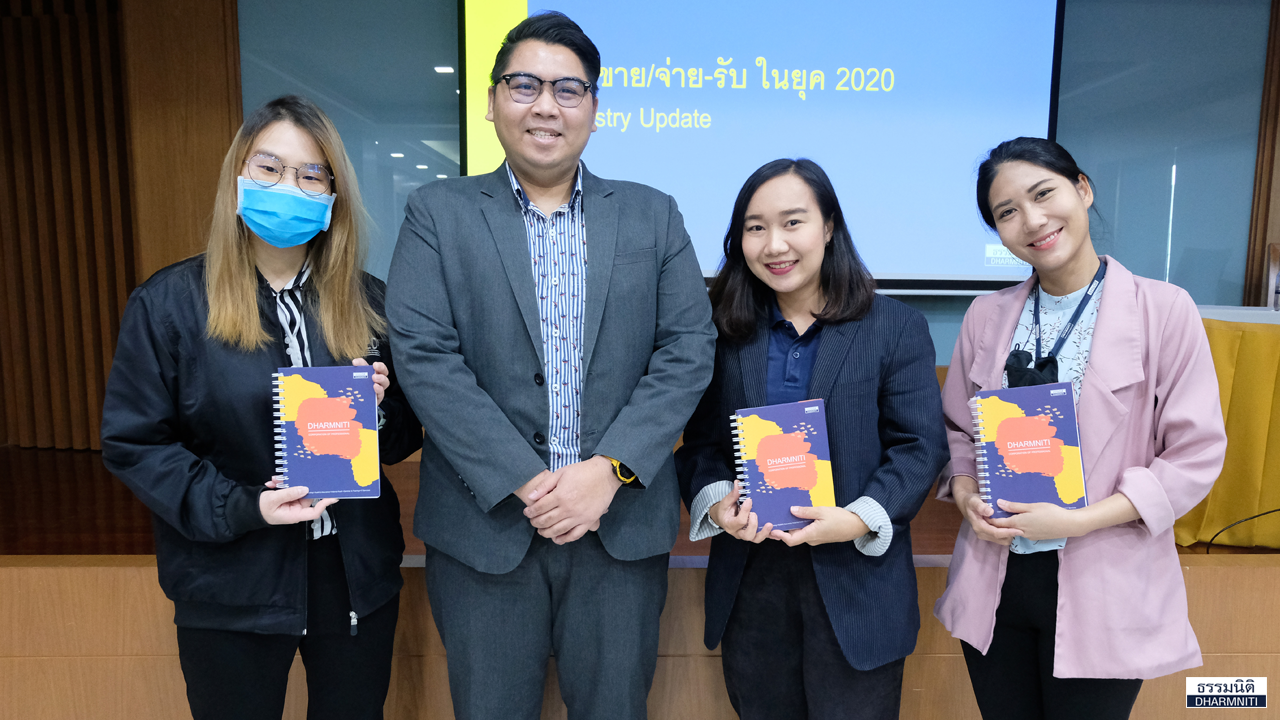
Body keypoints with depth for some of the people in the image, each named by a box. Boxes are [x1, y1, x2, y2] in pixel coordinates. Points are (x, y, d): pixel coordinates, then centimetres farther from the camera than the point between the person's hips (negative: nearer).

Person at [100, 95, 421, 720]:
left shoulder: (367, 301, 2)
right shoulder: (170, 302, -6)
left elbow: (403, 439, 7)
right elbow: (132, 441, -5)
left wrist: (378, 408, -15)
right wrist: (237, 508, -17)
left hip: (356, 577, 3)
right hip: (231, 588, -2)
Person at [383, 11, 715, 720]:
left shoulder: (653, 215, 6)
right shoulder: (437, 213, 1)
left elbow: (688, 350, -1)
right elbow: (425, 357, -8)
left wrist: (610, 469, -12)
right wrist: (524, 482, -15)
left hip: (624, 521, 2)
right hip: (486, 523, -1)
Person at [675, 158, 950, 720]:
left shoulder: (897, 328, -2)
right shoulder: (727, 333, 5)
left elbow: (920, 447, -5)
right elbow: (701, 442, 7)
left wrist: (860, 519, -20)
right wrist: (715, 501, -13)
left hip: (855, 587, -2)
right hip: (750, 587, 3)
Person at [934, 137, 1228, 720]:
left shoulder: (1164, 309, -7)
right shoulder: (987, 315, 3)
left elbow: (1197, 453, -8)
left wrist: (1079, 520, -17)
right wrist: (965, 494, -8)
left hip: (1102, 594, -3)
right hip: (994, 581, 3)